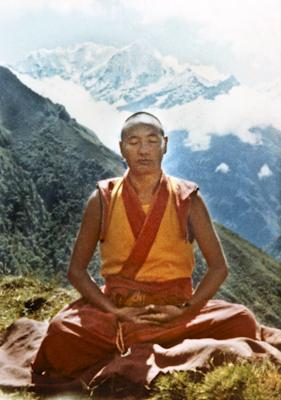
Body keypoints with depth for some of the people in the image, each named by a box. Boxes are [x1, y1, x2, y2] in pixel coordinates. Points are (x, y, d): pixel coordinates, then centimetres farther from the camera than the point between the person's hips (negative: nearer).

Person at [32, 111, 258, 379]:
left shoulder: (187, 199, 0)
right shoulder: (103, 200, 0)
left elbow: (218, 267, 2)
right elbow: (76, 270, 2)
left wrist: (186, 310, -14)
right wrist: (115, 312, -13)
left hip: (177, 306, 0)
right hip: (116, 306, 0)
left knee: (241, 321, -26)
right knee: (61, 332, -30)